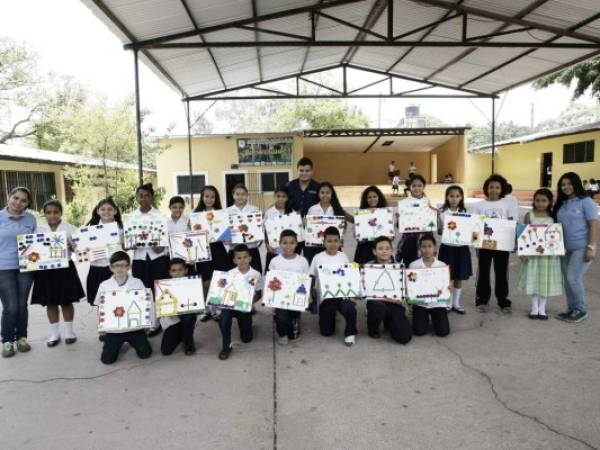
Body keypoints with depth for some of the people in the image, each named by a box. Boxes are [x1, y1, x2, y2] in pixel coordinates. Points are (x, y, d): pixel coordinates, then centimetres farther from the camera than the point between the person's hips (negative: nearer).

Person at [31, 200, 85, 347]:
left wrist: (71, 246, -21)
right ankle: (54, 333, 22)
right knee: (50, 302, 9)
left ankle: (69, 331, 21)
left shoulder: (68, 227, 1)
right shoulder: (39, 229, 5)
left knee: (66, 301, 8)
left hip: (65, 268, -1)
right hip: (46, 269, 2)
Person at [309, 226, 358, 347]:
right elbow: (311, 278, 4)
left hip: (342, 294, 0)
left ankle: (350, 333, -2)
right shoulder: (318, 258, -1)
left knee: (350, 309, -33)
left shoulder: (343, 257, 3)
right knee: (326, 332, 2)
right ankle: (332, 315, 37)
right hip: (325, 296, 0)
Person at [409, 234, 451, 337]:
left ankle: (433, 317, 23)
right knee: (419, 331, -12)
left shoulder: (442, 266, -2)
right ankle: (426, 317, 22)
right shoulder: (413, 265, -4)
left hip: (437, 302, 0)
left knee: (443, 331, -11)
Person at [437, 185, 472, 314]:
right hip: (447, 246, -2)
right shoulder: (442, 212, -3)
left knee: (459, 277, 10)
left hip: (461, 247, 3)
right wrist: (443, 231, -21)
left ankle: (456, 303, 22)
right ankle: (448, 303, 16)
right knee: (447, 277, 2)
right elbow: (438, 231, -1)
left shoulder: (464, 212, 4)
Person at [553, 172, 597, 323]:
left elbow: (594, 226, -11)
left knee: (573, 278, -10)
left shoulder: (586, 202, -7)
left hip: (582, 248, -6)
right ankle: (572, 309, 21)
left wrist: (591, 247, -17)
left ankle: (581, 310, 8)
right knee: (567, 280, 9)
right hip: (566, 248, 6)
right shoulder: (561, 204, 10)